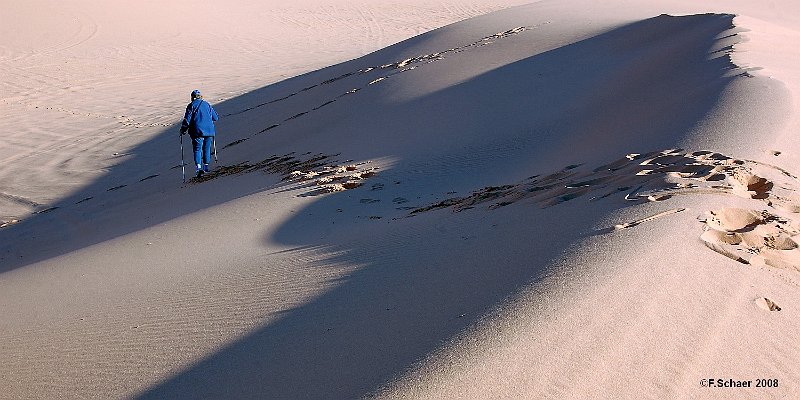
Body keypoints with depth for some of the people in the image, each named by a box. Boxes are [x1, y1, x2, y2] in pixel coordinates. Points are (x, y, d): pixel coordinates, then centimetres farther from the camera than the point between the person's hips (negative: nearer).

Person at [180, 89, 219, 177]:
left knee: (197, 149, -2)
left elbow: (187, 119, -5)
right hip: (209, 130, 4)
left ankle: (199, 168, -18)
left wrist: (183, 130, 6)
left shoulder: (192, 105, 0)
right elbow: (216, 117, 15)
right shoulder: (207, 104, 12)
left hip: (198, 131, -4)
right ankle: (206, 166, 22)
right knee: (207, 148, 16)